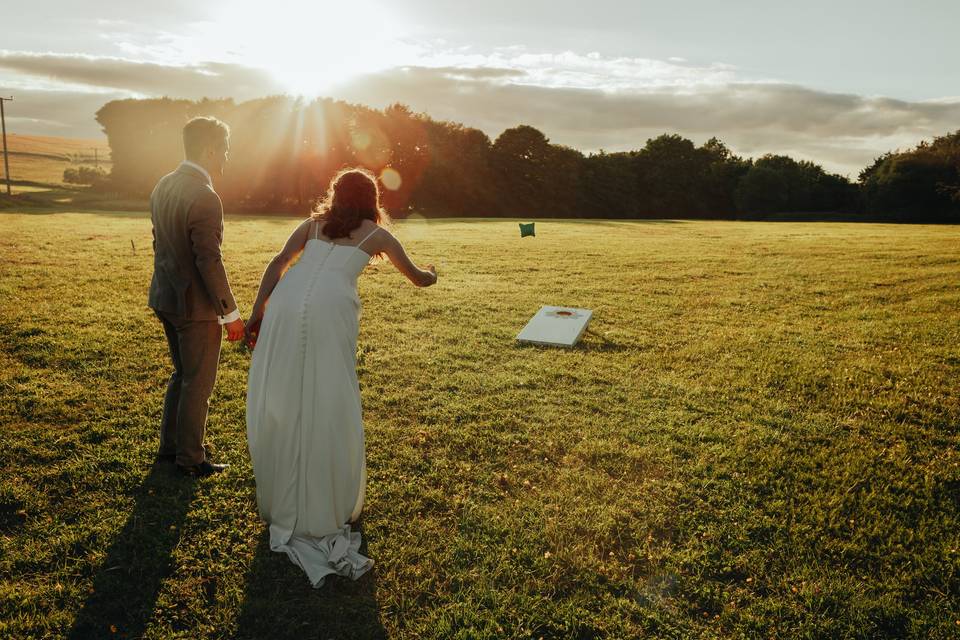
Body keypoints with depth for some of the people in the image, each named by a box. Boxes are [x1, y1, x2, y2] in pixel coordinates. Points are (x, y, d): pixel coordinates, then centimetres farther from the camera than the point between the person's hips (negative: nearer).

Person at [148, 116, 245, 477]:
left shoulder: (163, 186, 6)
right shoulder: (205, 199, -23)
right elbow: (210, 262, -23)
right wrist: (230, 314, -15)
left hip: (165, 298, 9)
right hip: (196, 305, -9)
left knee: (182, 375, 23)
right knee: (198, 383, 6)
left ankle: (169, 447, 34)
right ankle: (190, 459, 20)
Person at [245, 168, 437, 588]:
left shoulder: (312, 223, 26)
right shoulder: (375, 234, 20)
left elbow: (277, 264, 14)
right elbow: (416, 277, 32)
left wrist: (256, 314, 13)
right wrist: (432, 275, 54)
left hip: (285, 304, 3)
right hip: (330, 310, -3)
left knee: (278, 403, 12)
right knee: (328, 409, 6)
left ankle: (280, 502, 25)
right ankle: (327, 509, 17)